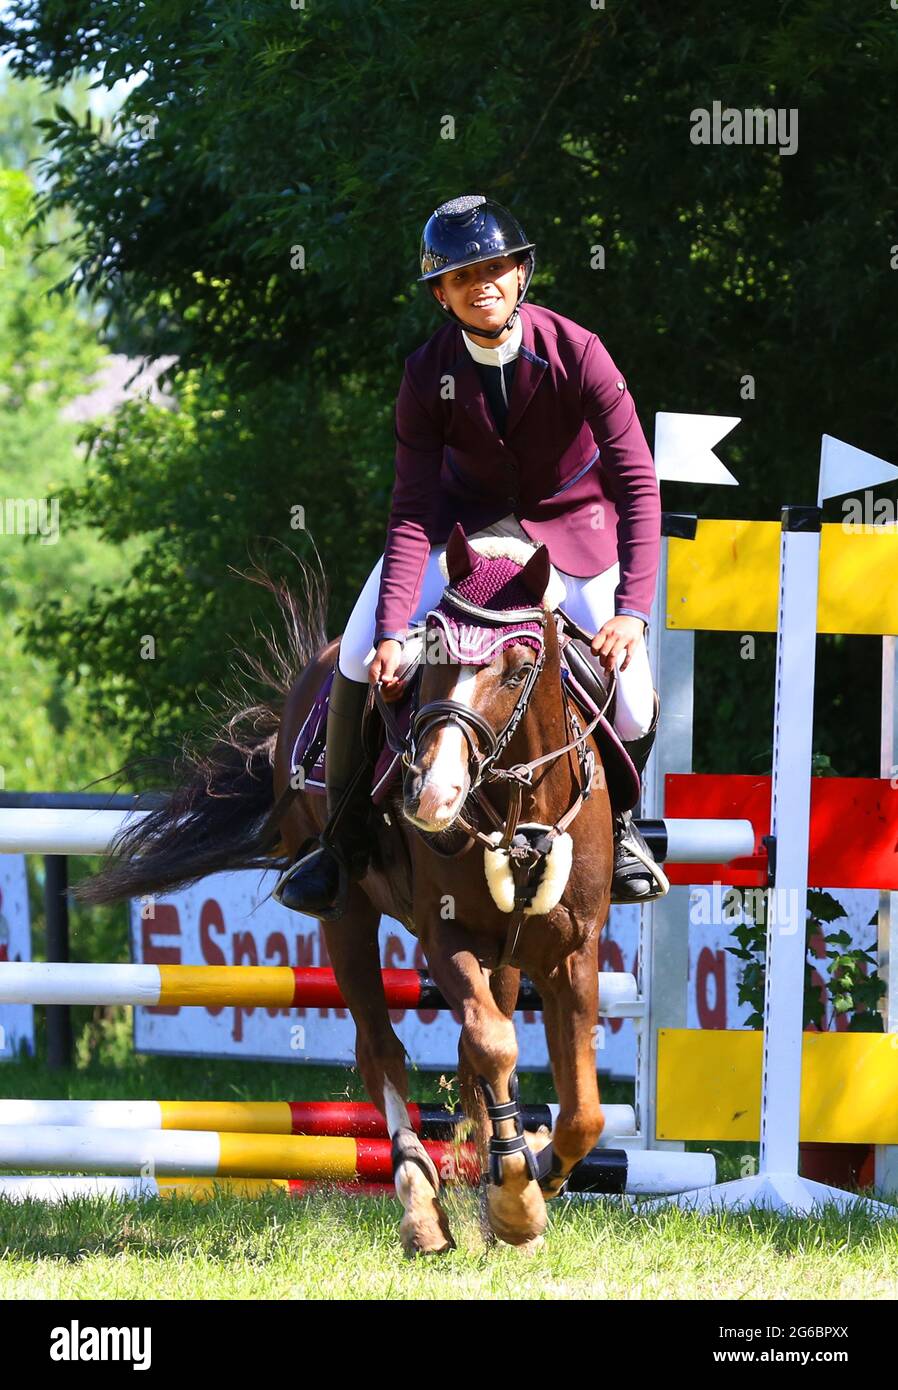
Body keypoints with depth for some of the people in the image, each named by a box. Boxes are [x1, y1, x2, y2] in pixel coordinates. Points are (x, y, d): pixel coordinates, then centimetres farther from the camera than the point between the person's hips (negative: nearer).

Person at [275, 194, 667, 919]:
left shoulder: (578, 354, -25)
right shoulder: (428, 375, -19)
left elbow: (638, 484, -27)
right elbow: (413, 512, -18)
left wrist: (632, 610, -40)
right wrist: (391, 629, -32)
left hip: (573, 525, -1)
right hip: (465, 522, 2)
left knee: (630, 687, -18)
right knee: (360, 654, -15)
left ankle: (616, 820, 18)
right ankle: (345, 843, 5)